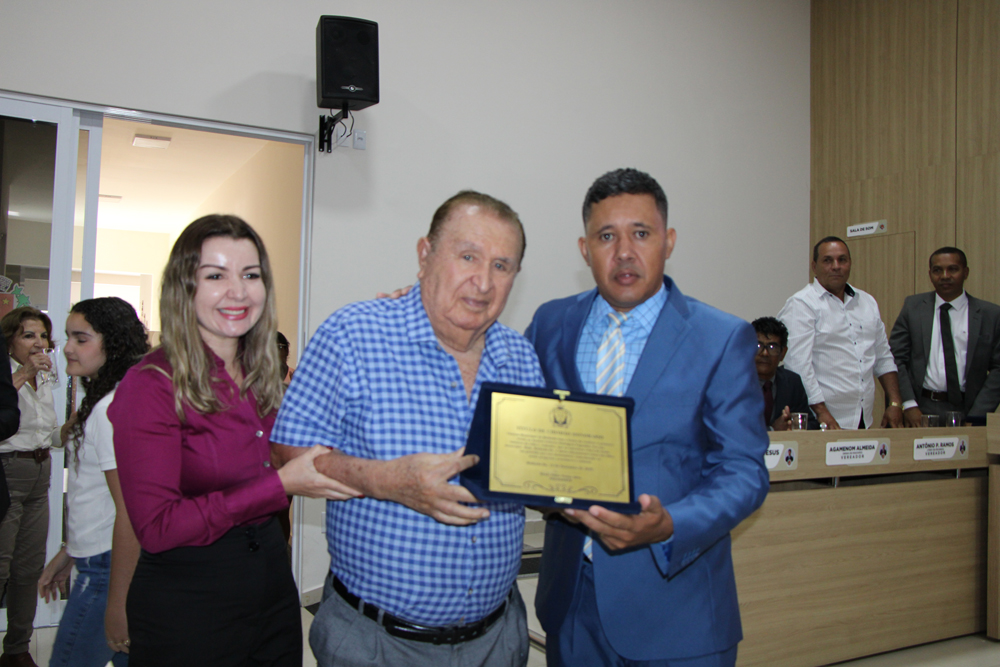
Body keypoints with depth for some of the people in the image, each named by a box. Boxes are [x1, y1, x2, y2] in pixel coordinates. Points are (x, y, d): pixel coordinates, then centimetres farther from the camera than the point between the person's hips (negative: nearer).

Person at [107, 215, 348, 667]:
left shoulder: (263, 379, 5)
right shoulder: (150, 385, -15)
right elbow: (156, 528, -20)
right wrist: (280, 485, -24)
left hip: (274, 590, 6)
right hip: (185, 611, -6)